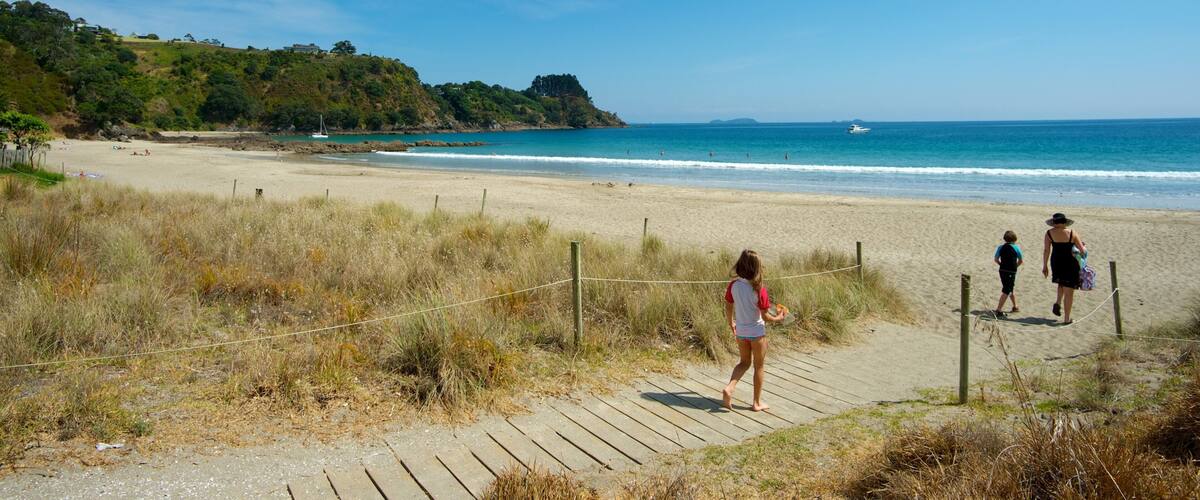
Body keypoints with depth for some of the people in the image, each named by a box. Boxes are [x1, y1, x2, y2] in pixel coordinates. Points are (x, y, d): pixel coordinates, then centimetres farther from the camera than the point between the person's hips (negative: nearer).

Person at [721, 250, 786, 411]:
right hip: (757, 332, -4)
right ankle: (757, 403, 23)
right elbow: (764, 316, -17)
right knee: (759, 367, 14)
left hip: (740, 331, 4)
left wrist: (731, 323, 19)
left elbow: (728, 307, 1)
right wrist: (777, 318, 4)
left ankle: (729, 387, 1)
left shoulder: (733, 285, -10)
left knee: (744, 362, 23)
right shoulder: (759, 290, -23)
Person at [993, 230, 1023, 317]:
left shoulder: (1000, 247, 5)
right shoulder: (1016, 248, -4)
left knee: (1010, 289, 23)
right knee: (1006, 291, -6)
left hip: (1002, 271, 5)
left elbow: (996, 259, 3)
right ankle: (999, 310, -14)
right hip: (1011, 272, -5)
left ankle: (1015, 307, 39)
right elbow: (1021, 261, 1)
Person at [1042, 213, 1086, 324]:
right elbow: (1083, 251, -2)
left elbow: (1046, 250, -3)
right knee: (1069, 291, 5)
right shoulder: (1072, 233, -6)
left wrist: (1045, 266, 6)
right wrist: (1084, 248, 22)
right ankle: (1066, 318, 7)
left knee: (1062, 284, 30)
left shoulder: (1049, 233, -3)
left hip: (1056, 262, 2)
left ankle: (1057, 303, 8)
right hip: (1070, 263, -2)